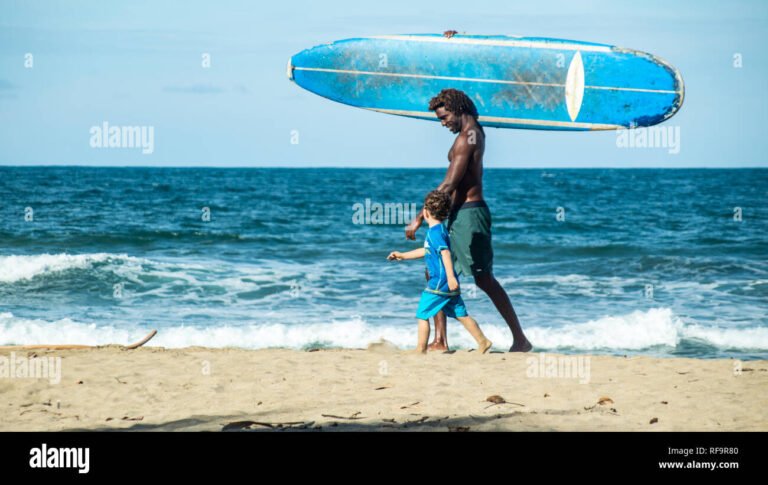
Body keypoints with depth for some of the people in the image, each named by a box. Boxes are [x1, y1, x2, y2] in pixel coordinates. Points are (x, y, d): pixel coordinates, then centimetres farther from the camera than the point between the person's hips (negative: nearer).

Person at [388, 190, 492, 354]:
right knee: (461, 315, 12)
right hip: (449, 284, 9)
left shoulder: (435, 231, -13)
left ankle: (421, 349, 0)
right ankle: (483, 342, 10)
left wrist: (451, 276, -34)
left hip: (439, 283, -9)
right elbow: (427, 251, 31)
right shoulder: (439, 230, 17)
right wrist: (403, 256, 38)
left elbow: (445, 253, -26)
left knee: (422, 314, -1)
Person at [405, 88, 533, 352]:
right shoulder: (474, 134, 14)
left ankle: (520, 339, -1)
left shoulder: (465, 139, -16)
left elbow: (448, 185, -20)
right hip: (459, 214, 10)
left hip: (468, 214, -10)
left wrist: (420, 218, -18)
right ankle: (440, 341, 10)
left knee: (484, 279, -6)